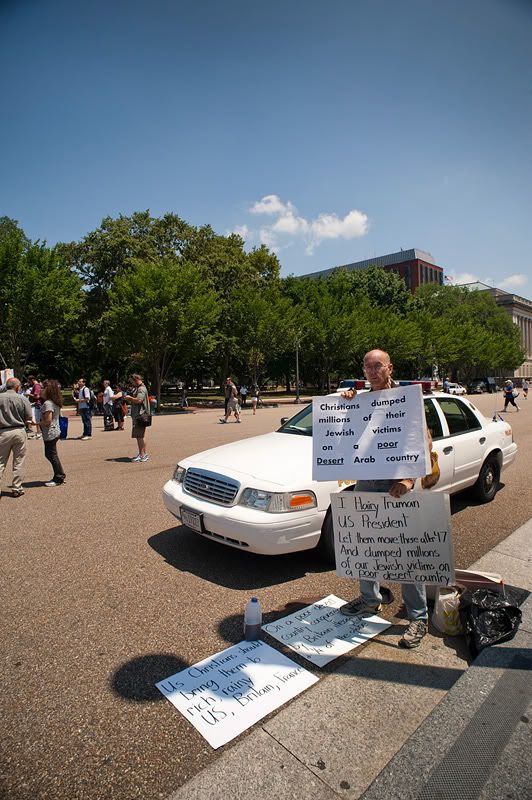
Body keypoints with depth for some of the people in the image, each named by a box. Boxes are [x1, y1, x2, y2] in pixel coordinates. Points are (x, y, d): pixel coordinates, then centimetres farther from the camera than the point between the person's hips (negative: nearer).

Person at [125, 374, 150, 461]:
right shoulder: (136, 389, 20)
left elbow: (138, 400, -26)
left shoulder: (142, 389, -12)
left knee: (141, 435, -8)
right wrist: (128, 399, 6)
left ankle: (143, 455, -5)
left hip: (140, 415, -11)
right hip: (136, 416, 11)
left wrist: (129, 398, -10)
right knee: (138, 436, 15)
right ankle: (141, 454, 23)